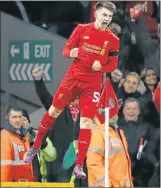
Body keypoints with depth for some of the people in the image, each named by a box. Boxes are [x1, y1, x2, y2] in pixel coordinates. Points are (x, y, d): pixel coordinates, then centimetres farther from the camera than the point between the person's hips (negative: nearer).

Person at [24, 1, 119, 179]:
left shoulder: (113, 40, -3)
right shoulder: (82, 29, -3)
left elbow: (113, 65, 4)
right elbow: (66, 49, 2)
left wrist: (101, 67, -17)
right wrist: (70, 52, -21)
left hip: (92, 84, -1)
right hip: (73, 77, 1)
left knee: (86, 122, -7)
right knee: (53, 111, 8)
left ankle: (79, 166, -2)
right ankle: (35, 147, 27)